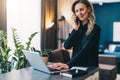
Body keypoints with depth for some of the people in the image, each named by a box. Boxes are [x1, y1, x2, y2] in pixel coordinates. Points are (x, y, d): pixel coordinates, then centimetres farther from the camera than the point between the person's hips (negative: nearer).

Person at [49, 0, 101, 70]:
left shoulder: (95, 29, -6)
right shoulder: (77, 29, 10)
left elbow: (85, 50, -18)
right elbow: (66, 46, -1)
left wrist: (68, 65, -28)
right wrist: (75, 28, -6)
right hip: (75, 66, 5)